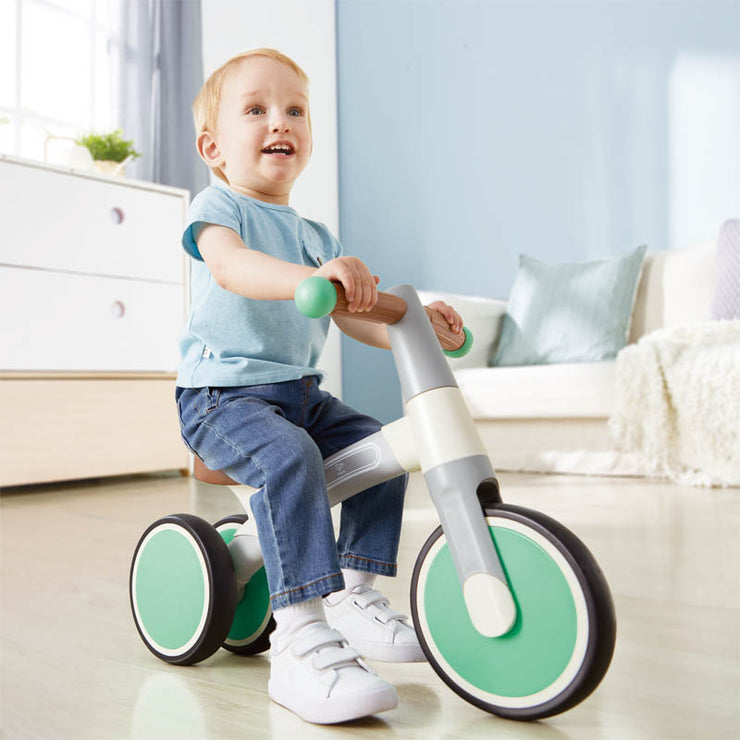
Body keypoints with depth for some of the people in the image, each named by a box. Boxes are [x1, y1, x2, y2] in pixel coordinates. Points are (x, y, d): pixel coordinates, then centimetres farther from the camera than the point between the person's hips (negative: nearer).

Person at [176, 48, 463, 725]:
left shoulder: (316, 236, 18)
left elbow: (353, 316, 16)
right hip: (222, 394, -7)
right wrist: (313, 276, -46)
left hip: (301, 392, 8)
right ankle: (301, 641, -33)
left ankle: (354, 593, 9)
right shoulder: (220, 206, -4)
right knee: (290, 459, -33)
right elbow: (231, 265, -28)